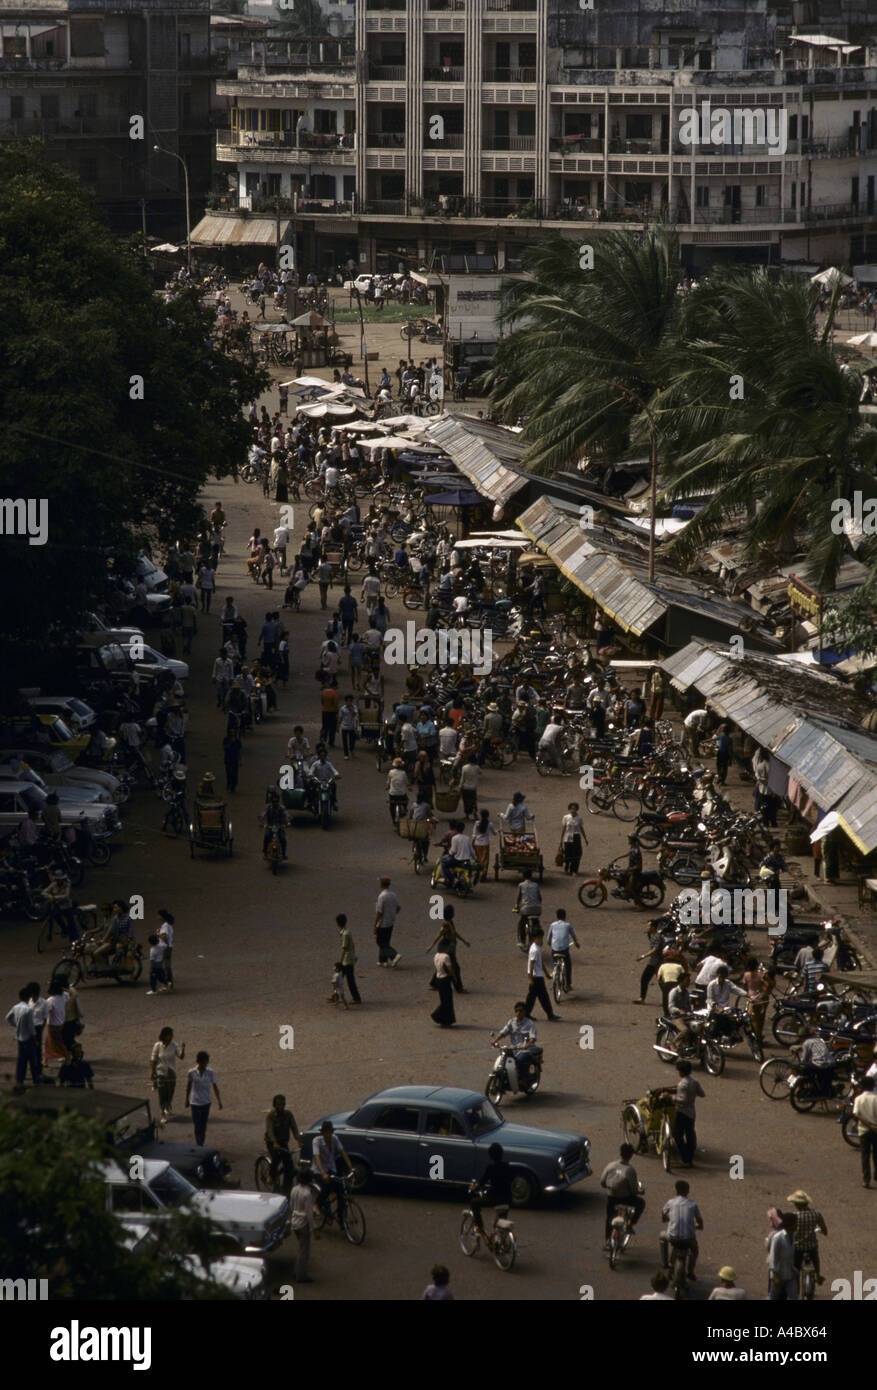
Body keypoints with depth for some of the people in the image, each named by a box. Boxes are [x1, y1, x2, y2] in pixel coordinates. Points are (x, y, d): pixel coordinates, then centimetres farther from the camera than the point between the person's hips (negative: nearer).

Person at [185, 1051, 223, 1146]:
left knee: (203, 1125, 11)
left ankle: (201, 1143, 23)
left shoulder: (210, 1073, -8)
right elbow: (188, 1087, 3)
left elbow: (215, 1087, 0)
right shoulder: (192, 1073, -10)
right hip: (195, 1102, -2)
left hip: (206, 1102, 2)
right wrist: (187, 1100, 11)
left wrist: (219, 1101, 1)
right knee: (197, 1125, -7)